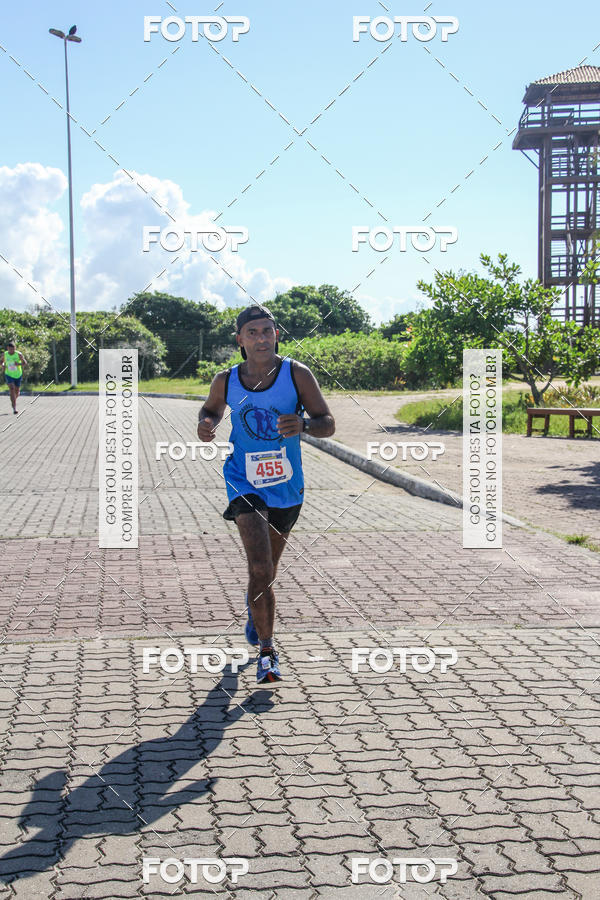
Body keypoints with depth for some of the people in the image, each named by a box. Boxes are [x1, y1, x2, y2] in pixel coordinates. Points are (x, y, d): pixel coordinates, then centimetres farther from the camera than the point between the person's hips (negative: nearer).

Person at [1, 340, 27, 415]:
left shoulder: (18, 354, -13)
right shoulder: (5, 354, -6)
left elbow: (25, 363, -9)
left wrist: (19, 364, -30)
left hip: (18, 375, 0)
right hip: (9, 375, 0)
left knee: (17, 391, 13)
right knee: (12, 389, -19)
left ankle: (14, 400, 49)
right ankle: (14, 408, -23)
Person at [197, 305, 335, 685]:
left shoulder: (297, 374, -9)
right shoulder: (226, 380, -4)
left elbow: (328, 424, -8)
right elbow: (211, 409, 17)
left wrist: (303, 424, -30)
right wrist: (206, 426, -7)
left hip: (286, 486, 2)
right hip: (244, 482, -1)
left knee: (267, 569, 21)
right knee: (260, 567, -20)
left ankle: (255, 611, 55)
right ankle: (267, 651, -10)